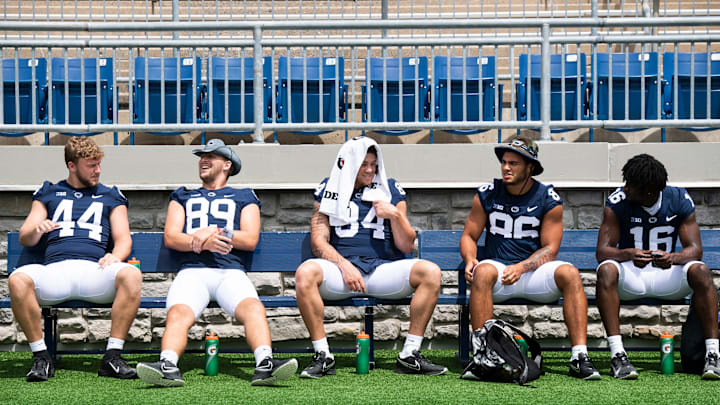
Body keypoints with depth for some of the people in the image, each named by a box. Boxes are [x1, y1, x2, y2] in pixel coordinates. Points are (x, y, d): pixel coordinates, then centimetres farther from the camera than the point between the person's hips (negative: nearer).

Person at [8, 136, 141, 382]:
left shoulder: (110, 196, 26)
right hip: (54, 268, 0)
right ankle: (41, 357, -20)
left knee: (131, 275, -33)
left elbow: (123, 239, 15)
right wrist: (37, 229, -7)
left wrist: (114, 256, -10)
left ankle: (113, 356, -26)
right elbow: (25, 239, 18)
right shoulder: (48, 193, 25)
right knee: (18, 280, -33)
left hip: (95, 269, 0)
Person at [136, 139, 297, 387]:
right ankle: (168, 366, -54)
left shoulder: (244, 197, 27)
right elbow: (170, 237, 14)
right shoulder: (182, 197, 31)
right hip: (192, 271, 1)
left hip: (231, 271, -1)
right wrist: (200, 242, -6)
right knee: (178, 313, -33)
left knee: (253, 308, -34)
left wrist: (215, 232, -3)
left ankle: (265, 365, -53)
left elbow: (251, 239, 11)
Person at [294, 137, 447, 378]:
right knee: (306, 272, -34)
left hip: (383, 268, 2)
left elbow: (407, 247, 11)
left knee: (431, 272, -25)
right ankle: (322, 356, -23)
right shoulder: (330, 190, 13)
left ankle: (410, 355, -19)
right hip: (340, 266, -1)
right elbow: (318, 242, 4)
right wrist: (344, 266, -13)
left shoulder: (390, 191, 15)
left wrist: (395, 215, -6)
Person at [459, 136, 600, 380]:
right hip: (498, 268, 0)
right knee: (483, 271, -35)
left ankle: (579, 357, -34)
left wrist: (521, 268, -19)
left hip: (534, 271, 0)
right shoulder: (486, 195, 7)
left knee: (569, 273, -29)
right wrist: (470, 259, -13)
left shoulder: (549, 199, 2)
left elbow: (550, 249, -1)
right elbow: (469, 235, 10)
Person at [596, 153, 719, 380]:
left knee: (700, 271, -29)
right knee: (607, 270, -33)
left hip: (666, 274, 1)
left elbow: (695, 249, -11)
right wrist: (629, 254, -38)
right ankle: (617, 355, -38)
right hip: (630, 275, -1)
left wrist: (673, 258, -35)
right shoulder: (617, 203, -10)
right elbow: (602, 251, -15)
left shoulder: (680, 200, -6)